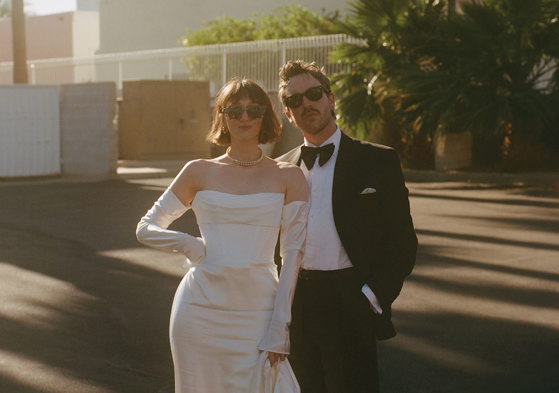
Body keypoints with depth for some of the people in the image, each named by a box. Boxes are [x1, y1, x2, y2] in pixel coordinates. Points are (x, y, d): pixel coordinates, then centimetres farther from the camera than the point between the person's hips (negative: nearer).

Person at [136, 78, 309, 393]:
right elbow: (146, 228, 11)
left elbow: (293, 252, -1)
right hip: (201, 310, 1)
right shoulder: (200, 172, 5)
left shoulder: (289, 177, 3)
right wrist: (189, 244, -9)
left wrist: (279, 327, -7)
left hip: (257, 311, -1)